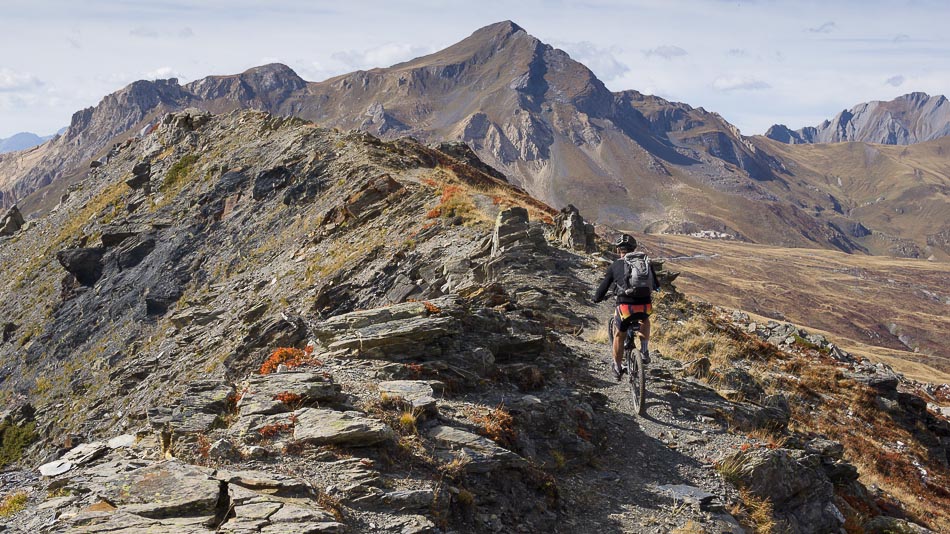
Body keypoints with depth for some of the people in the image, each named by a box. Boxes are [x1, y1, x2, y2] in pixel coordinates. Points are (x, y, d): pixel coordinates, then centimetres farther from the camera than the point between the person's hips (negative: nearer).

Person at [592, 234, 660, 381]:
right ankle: (645, 350, 23)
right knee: (645, 320, 38)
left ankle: (617, 368, 33)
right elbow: (656, 286, 27)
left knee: (619, 335, 24)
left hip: (626, 307, -2)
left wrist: (596, 297, 31)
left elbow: (602, 290, 9)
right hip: (646, 306, 2)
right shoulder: (646, 262, 15)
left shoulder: (615, 266, 8)